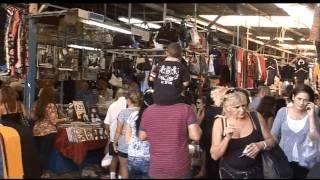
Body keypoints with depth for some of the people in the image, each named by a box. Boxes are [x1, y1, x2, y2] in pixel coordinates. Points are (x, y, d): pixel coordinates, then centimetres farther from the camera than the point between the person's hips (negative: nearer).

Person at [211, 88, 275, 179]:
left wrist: (261, 145, -19)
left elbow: (271, 141, 1)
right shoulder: (219, 122, -10)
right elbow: (215, 156, -11)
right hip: (229, 174, 0)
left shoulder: (256, 117, -8)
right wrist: (227, 138, -25)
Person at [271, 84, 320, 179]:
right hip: (284, 161, 1)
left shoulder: (312, 116, -3)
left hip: (305, 164, 0)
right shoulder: (283, 112, -2)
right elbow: (274, 135, 4)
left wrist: (311, 116, -18)